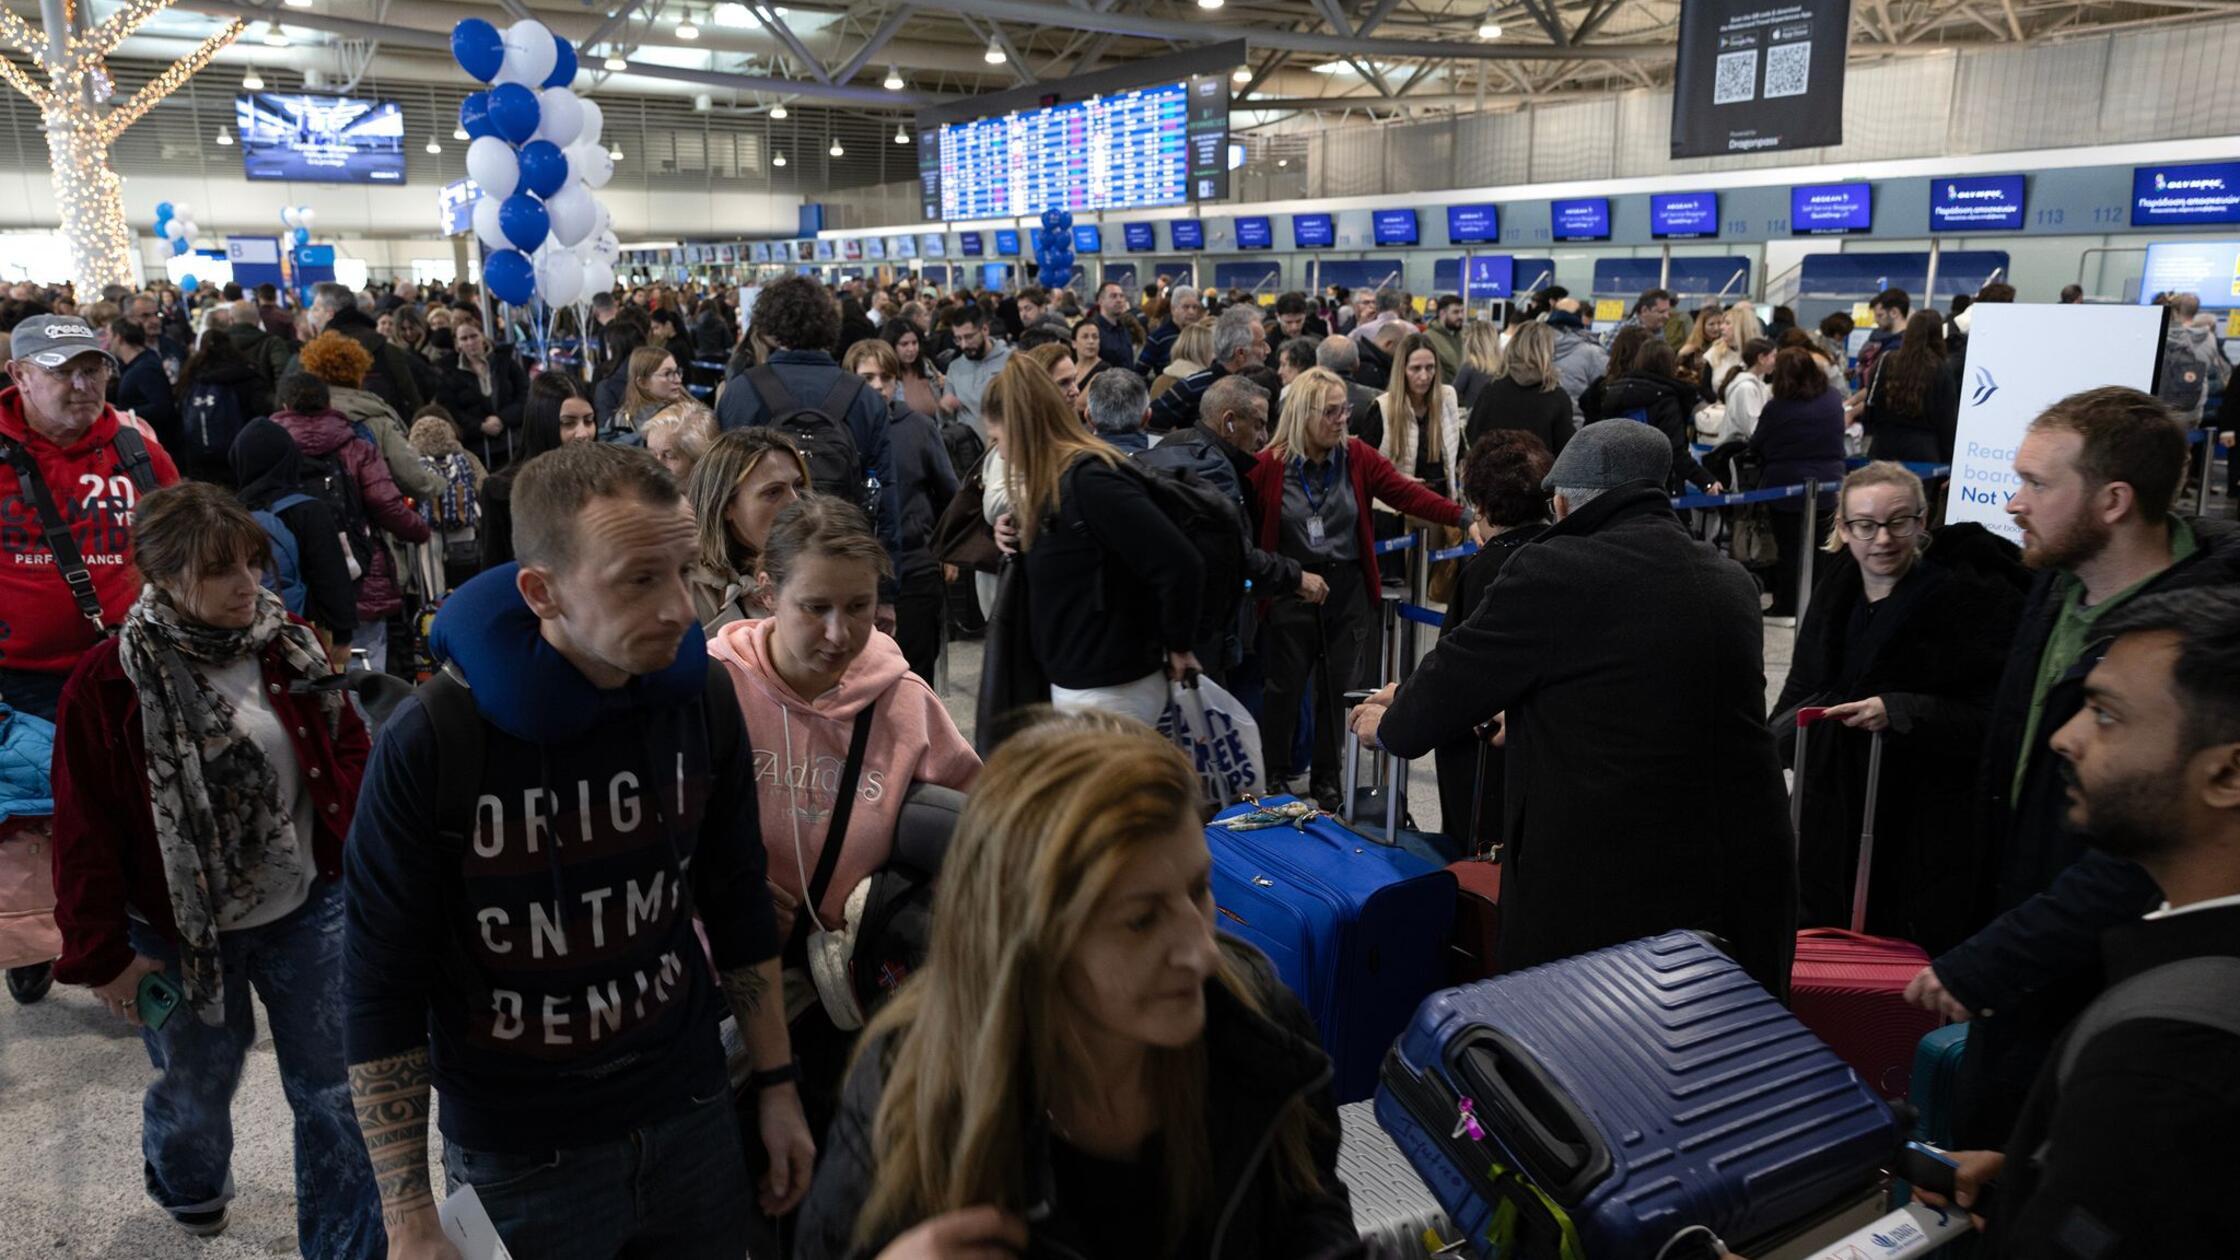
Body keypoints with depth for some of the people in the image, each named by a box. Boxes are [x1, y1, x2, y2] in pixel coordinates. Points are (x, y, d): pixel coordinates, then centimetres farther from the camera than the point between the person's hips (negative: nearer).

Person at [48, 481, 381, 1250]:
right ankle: (190, 1187, 56)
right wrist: (102, 953, -6)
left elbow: (348, 754, 5)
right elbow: (86, 833, -9)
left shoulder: (291, 648, -4)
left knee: (335, 1095, 6)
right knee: (197, 1091, 22)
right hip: (183, 934, -1)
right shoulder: (109, 682, -14)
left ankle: (348, 1245, 24)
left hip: (309, 913, 2)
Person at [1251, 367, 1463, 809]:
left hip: (1347, 590, 3)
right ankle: (1275, 774, 26)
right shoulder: (1268, 466, -9)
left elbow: (1408, 493, -8)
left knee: (1339, 687, 11)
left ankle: (1326, 777, 27)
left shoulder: (1358, 458, -1)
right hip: (1290, 593, -3)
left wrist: (1463, 517, -19)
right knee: (1285, 687, 8)